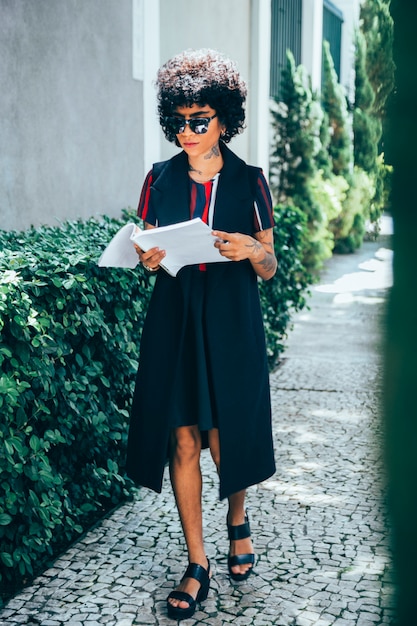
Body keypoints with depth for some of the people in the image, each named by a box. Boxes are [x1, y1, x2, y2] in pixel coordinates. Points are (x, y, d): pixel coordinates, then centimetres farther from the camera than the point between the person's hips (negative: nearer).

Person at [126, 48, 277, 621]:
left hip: (232, 325, -1)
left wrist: (252, 250, -19)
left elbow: (269, 270, 3)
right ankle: (198, 565, 14)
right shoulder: (160, 179, 4)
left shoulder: (248, 181, 0)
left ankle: (237, 519, 37)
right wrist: (148, 260, -13)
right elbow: (146, 255, 10)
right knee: (182, 440, 1)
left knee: (227, 436, 3)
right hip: (174, 322, 2)